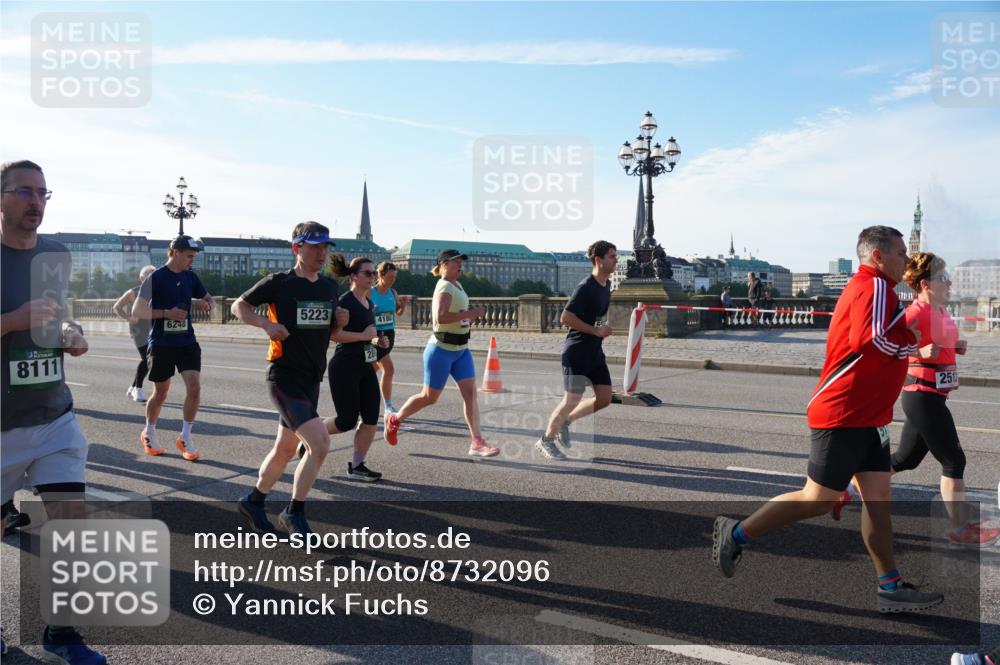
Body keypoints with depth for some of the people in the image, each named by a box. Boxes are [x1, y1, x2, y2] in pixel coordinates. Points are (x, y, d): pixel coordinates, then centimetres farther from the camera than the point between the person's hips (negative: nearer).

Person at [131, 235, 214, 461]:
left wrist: (206, 304, -4)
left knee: (194, 388, -10)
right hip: (161, 343, -4)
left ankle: (185, 438, 4)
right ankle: (149, 435, 32)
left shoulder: (190, 277, 7)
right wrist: (167, 313, -23)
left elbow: (209, 299, 20)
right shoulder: (156, 277, -10)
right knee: (160, 393, 8)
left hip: (187, 342, 4)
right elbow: (137, 310, -12)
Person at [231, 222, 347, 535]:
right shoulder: (279, 282, -8)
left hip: (311, 380, 7)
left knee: (285, 450, 17)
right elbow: (238, 306, 1)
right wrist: (267, 324, -15)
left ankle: (254, 501, 38)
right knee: (320, 444, -16)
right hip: (284, 377, -7)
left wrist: (340, 321, -2)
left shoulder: (329, 287, 10)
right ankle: (294, 513, 1)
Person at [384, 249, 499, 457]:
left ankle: (477, 442, -3)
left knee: (470, 393, -2)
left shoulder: (457, 285, 12)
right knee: (429, 397, 4)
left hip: (461, 349, 8)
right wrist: (470, 313, -29)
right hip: (442, 350, -8)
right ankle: (394, 420, 27)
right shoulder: (445, 288, -18)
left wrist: (469, 317, 15)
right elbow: (440, 317, -33)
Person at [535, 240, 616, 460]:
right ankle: (546, 440, 16)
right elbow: (565, 318, -22)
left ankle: (565, 421, 23)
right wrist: (596, 331, -19)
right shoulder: (586, 287, -17)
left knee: (605, 398, 4)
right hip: (577, 353, -8)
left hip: (595, 352, 8)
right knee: (572, 400, -4)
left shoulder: (607, 285, 10)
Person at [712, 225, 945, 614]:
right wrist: (912, 341, -10)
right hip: (844, 415, -10)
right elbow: (874, 338, -27)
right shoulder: (875, 285, -13)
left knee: (878, 497, 8)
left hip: (866, 416, 10)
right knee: (820, 499, -5)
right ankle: (736, 534, 6)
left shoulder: (867, 287, 19)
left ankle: (890, 588, 13)